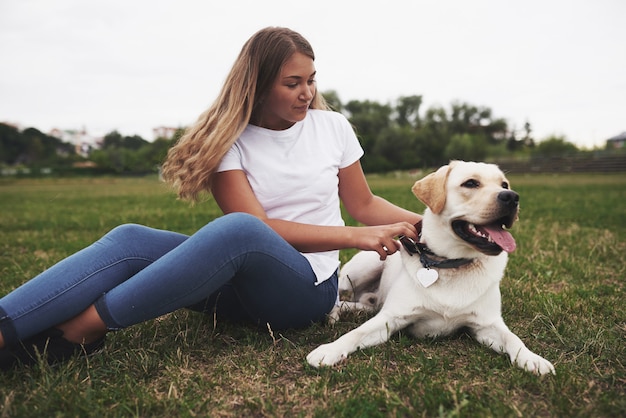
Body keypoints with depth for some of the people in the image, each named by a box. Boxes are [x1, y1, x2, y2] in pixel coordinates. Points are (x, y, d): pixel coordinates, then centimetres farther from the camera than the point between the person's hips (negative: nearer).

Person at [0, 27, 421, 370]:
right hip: (241, 284, 2)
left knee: (236, 229, -34)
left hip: (307, 287, -1)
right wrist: (354, 236, -18)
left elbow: (364, 205, 12)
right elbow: (261, 223, -12)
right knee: (130, 240, -21)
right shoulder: (229, 141, 0)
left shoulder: (332, 127, 3)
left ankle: (86, 326, -30)